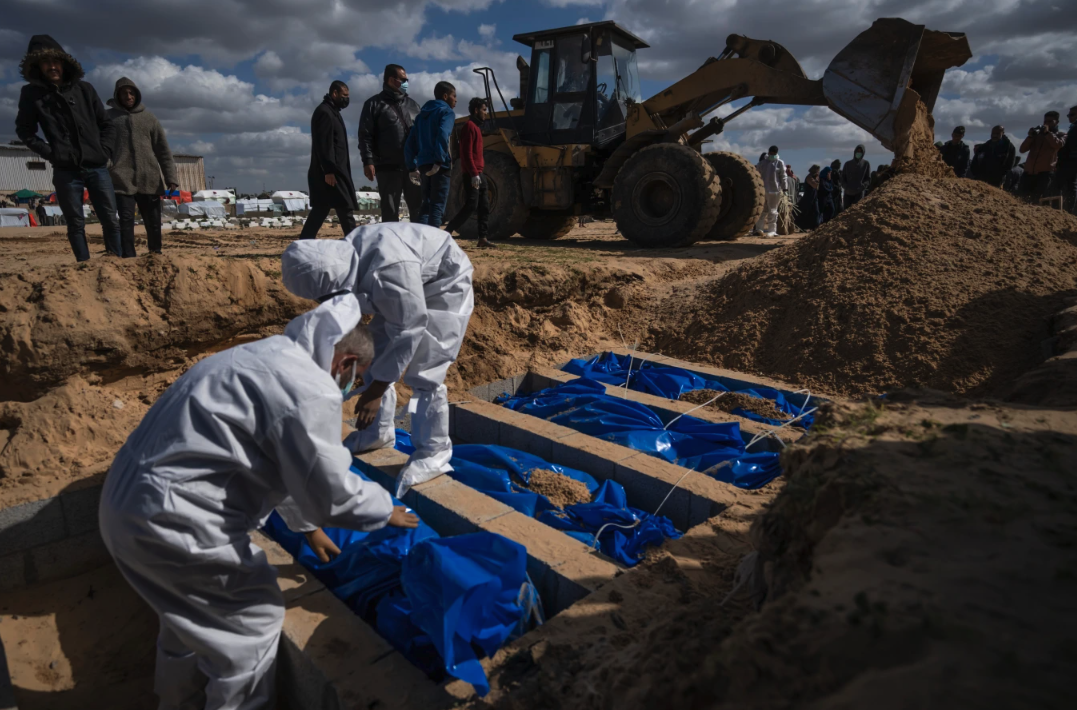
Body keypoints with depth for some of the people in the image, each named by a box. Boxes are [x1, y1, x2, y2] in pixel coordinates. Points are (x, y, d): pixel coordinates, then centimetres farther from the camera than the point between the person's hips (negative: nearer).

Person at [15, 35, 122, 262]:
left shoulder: (84, 89, 9)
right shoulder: (32, 93, 4)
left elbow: (106, 124, 14)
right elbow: (24, 131, 10)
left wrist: (105, 151, 3)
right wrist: (48, 152, -1)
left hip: (97, 167, 1)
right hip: (66, 171, -1)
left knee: (111, 220, 0)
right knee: (76, 225, 3)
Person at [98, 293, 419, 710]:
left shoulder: (270, 357, 12)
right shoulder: (310, 391, -20)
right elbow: (330, 491, -14)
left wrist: (305, 525, 31)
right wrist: (385, 511, 5)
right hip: (170, 522, -10)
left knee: (192, 612, 30)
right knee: (253, 617, 9)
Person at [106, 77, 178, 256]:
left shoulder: (149, 118, 14)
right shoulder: (109, 117, 11)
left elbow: (163, 150, 10)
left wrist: (171, 177, 0)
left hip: (150, 179, 2)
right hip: (122, 179, -1)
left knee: (153, 222, 3)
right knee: (126, 220, -10)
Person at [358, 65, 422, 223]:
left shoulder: (412, 104, 19)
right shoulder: (374, 104, 5)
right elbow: (365, 135, -1)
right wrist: (368, 161, -12)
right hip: (388, 168, -3)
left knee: (419, 210, 0)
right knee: (390, 213, 1)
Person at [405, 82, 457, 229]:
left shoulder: (422, 114, 22)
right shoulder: (446, 112, 0)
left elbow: (410, 143, 16)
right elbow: (443, 136, -21)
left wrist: (412, 166, 16)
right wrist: (439, 161, -24)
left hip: (424, 164, 7)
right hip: (440, 165, -7)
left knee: (427, 205, 13)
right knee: (437, 206, -5)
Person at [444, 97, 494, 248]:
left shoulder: (476, 127, 21)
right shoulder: (470, 126, -10)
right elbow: (467, 153, -18)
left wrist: (478, 173, 19)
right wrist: (474, 174, -24)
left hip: (477, 174, 10)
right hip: (472, 175, -10)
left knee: (484, 207, 8)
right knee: (470, 206, -12)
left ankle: (483, 238, 10)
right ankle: (446, 233, -8)